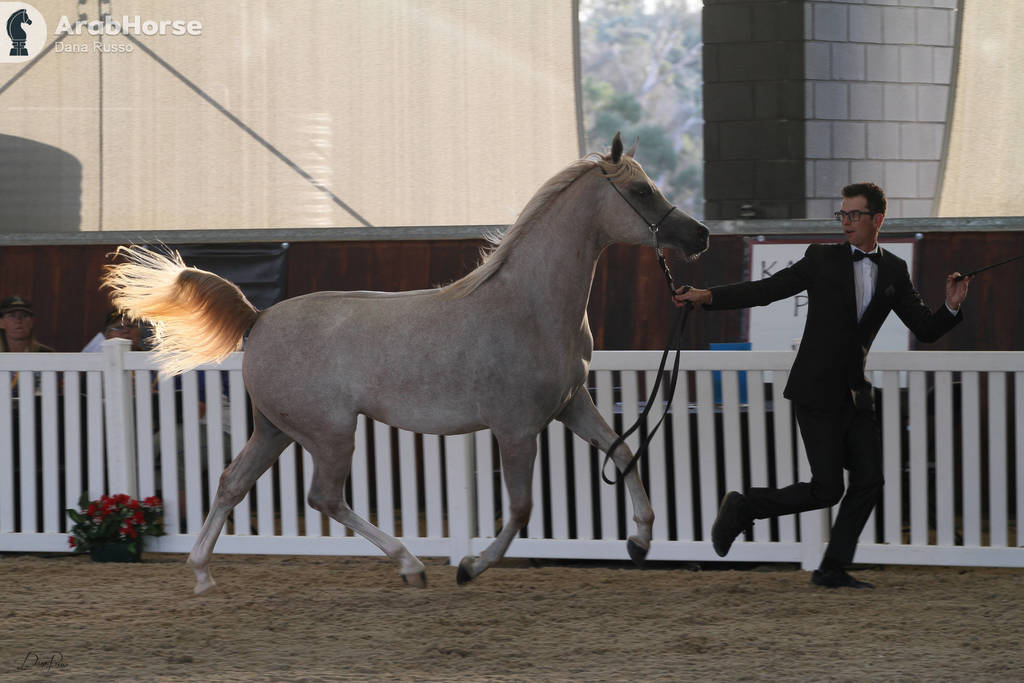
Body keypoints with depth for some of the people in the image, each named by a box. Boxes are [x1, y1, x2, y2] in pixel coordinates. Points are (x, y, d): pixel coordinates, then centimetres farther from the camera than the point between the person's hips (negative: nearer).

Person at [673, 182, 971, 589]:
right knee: (826, 489, -9)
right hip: (817, 392, -5)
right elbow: (766, 290, -6)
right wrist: (708, 297, -18)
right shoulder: (822, 259, -2)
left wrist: (950, 308, -14)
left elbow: (925, 329, 8)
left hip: (855, 395, 5)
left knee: (869, 481, -2)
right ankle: (743, 508, 10)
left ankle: (832, 570, 8)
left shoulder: (894, 272, 9)